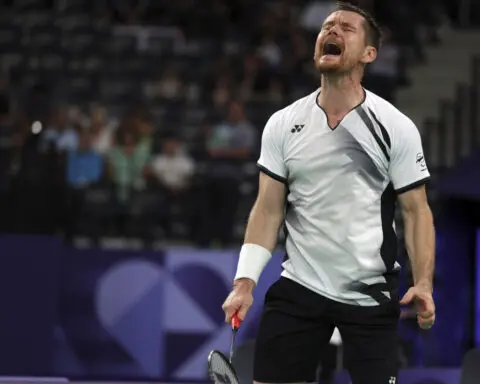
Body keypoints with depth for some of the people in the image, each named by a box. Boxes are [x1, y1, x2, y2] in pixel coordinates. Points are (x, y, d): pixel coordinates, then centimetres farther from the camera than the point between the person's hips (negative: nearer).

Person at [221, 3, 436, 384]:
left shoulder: (396, 127, -3)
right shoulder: (283, 125, 4)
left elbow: (416, 210, -2)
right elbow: (268, 210, 5)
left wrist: (424, 283, -15)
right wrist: (245, 283, -6)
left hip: (371, 295, -2)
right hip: (299, 288, 2)